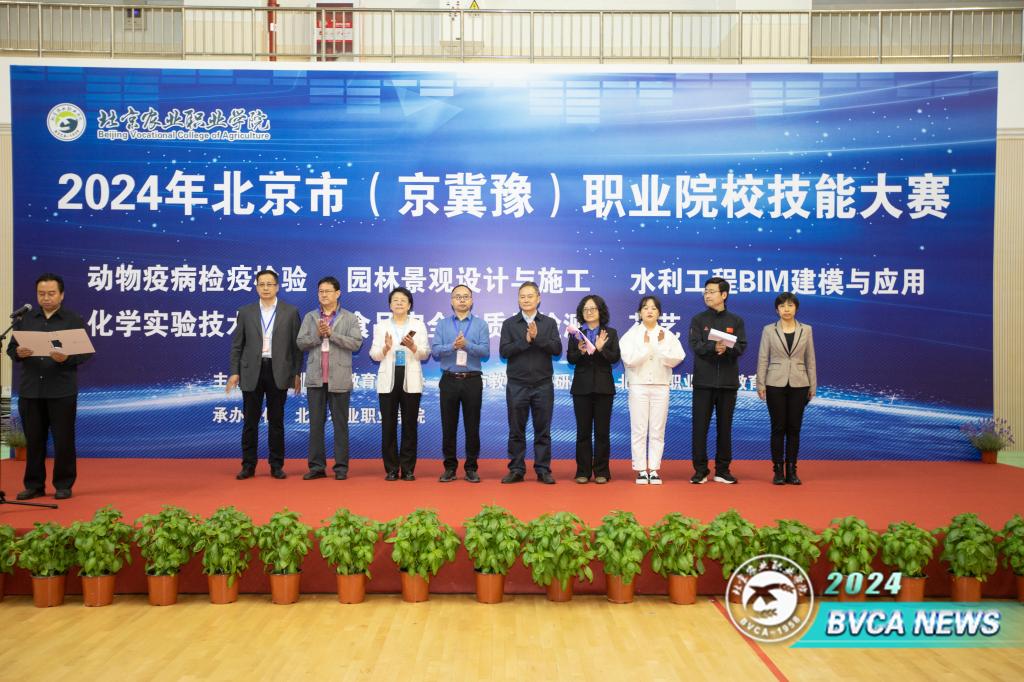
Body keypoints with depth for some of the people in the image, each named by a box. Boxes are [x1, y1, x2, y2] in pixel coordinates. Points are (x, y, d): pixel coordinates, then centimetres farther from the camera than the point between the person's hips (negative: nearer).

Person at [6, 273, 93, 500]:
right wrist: (19, 353, -11)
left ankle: (63, 485, 12)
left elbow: (87, 352, -4)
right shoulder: (25, 319, 12)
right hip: (30, 390, 3)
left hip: (62, 391, -3)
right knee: (34, 439, 8)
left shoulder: (74, 320, 1)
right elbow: (11, 348, 11)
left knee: (63, 439, 1)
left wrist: (66, 358, -22)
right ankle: (34, 485, 18)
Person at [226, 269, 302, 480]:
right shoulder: (245, 312, 6)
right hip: (252, 372, 1)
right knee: (250, 421, 4)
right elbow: (237, 345, 7)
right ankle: (248, 465, 12)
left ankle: (276, 465, 14)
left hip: (279, 373, -1)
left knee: (276, 421, 5)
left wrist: (297, 373, 0)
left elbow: (296, 345, 3)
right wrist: (234, 372, 0)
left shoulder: (290, 312, 3)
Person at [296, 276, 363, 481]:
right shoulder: (310, 317, 11)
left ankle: (341, 467, 8)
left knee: (340, 424, 3)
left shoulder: (349, 318, 3)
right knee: (316, 423, 4)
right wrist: (318, 335, -12)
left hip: (339, 379, -2)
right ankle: (316, 466, 10)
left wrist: (331, 334, -14)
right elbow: (300, 343, 4)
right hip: (315, 378, 2)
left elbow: (356, 343, -8)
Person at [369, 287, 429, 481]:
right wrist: (386, 348, -17)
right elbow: (374, 355, 2)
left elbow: (425, 354, 0)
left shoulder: (418, 325, 8)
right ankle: (391, 469, 8)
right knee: (388, 425, 0)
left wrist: (413, 347, -19)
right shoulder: (381, 326, 10)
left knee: (410, 425, 1)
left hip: (411, 381, 0)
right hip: (388, 381, 1)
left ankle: (408, 469, 8)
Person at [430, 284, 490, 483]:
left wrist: (467, 344, -21)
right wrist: (453, 346, -20)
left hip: (472, 381, -1)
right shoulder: (442, 325, 9)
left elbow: (485, 353, -7)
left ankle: (471, 468, 13)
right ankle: (450, 467, 15)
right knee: (448, 426, 5)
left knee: (472, 427, 3)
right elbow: (435, 352, -4)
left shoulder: (480, 325, 5)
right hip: (449, 380, 1)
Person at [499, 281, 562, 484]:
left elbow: (557, 349, -6)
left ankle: (543, 470, 13)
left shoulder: (549, 323, 7)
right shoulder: (509, 324, 6)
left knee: (543, 431, 5)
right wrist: (525, 340, -15)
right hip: (517, 385, 0)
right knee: (516, 431, 5)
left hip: (543, 385, 0)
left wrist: (537, 337, -17)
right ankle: (516, 470, 13)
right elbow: (504, 351, -6)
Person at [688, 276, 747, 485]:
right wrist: (714, 347, -25)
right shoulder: (698, 320, 6)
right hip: (703, 381, -1)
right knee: (700, 426, -1)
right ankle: (700, 470, 7)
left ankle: (723, 470, 15)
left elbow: (741, 347, -3)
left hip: (728, 382, 1)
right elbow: (696, 345, -7)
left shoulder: (736, 321, 8)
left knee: (725, 427, 7)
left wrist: (726, 348, -23)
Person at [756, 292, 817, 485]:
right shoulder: (769, 330, 1)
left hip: (798, 385, 1)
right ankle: (777, 471, 8)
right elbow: (763, 359, 0)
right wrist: (760, 385, -5)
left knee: (794, 428, 4)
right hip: (776, 384, -1)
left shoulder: (806, 330, 5)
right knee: (778, 428, 1)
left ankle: (791, 471, 11)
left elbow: (810, 360, 7)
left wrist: (813, 386, 3)